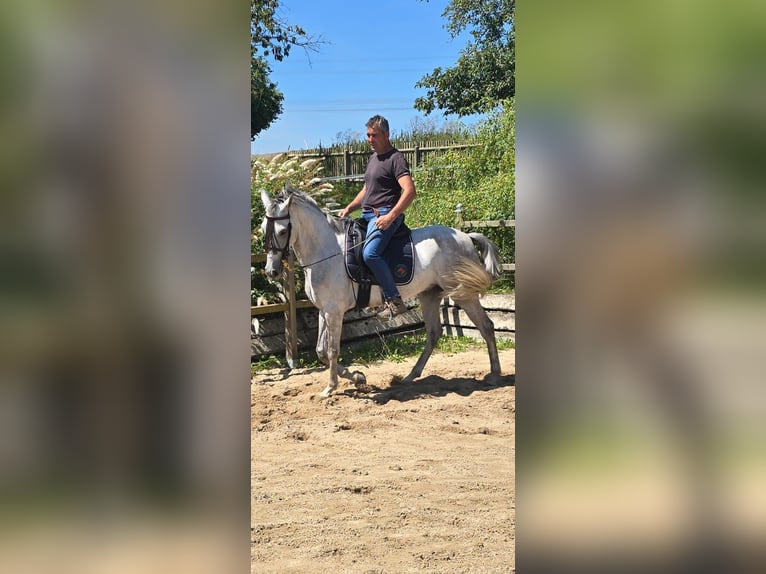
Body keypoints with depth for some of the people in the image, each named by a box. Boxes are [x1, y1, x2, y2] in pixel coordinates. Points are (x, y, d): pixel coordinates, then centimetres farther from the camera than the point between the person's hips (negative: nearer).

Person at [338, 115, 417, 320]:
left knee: (369, 253, -31)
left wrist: (390, 217, -26)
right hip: (366, 215, 10)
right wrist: (349, 208, 15)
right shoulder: (373, 158, 21)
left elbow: (410, 191, -19)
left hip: (384, 215, -10)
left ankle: (394, 301, -24)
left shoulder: (395, 158, -8)